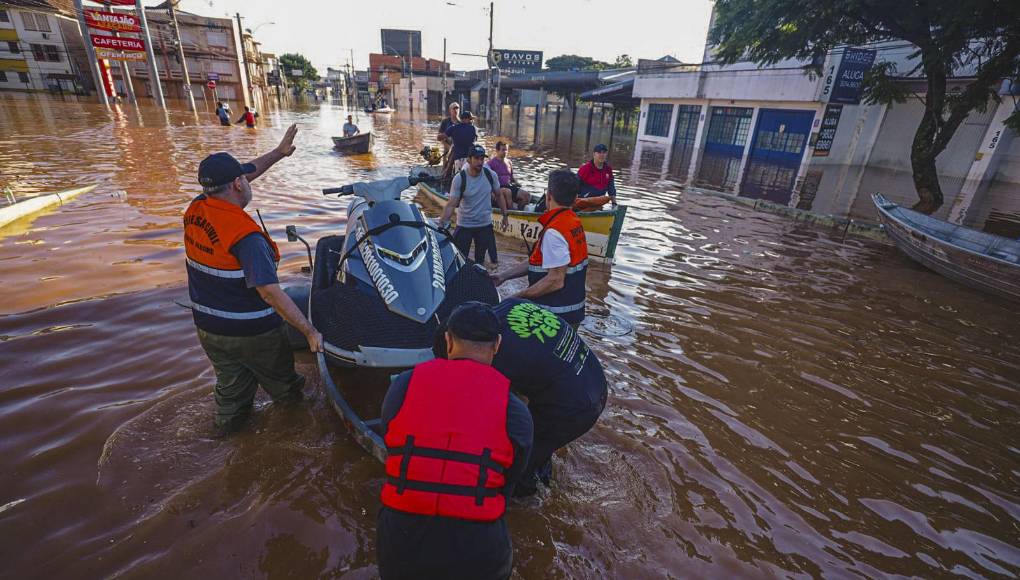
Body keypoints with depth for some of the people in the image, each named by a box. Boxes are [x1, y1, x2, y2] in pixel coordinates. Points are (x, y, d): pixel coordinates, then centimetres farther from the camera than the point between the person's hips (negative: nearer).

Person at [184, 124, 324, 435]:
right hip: (252, 332, -7)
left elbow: (238, 176, 8)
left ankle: (228, 423, 46)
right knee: (281, 381, 20)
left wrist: (279, 152, 14)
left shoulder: (195, 209, -6)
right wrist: (310, 331, -31)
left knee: (230, 384, 27)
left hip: (208, 327, 7)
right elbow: (269, 291, -34)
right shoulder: (246, 236, -30)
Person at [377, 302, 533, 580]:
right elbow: (507, 488, 6)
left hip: (399, 548, 1)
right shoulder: (515, 411, -6)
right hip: (476, 557, 0)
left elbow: (392, 453, 10)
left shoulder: (402, 386, -4)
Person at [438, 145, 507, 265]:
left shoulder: (490, 175, -5)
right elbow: (451, 204, -15)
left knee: (480, 260, 11)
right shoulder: (459, 178, -13)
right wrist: (442, 222, -27)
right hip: (464, 226, -2)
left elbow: (498, 195, 9)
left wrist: (505, 216, 10)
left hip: (485, 225, 2)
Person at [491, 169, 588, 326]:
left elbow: (555, 281, -27)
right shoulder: (574, 221, 6)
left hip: (557, 317, -9)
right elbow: (539, 261, 8)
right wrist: (504, 276, 8)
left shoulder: (554, 232, -25)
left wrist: (517, 297, -20)